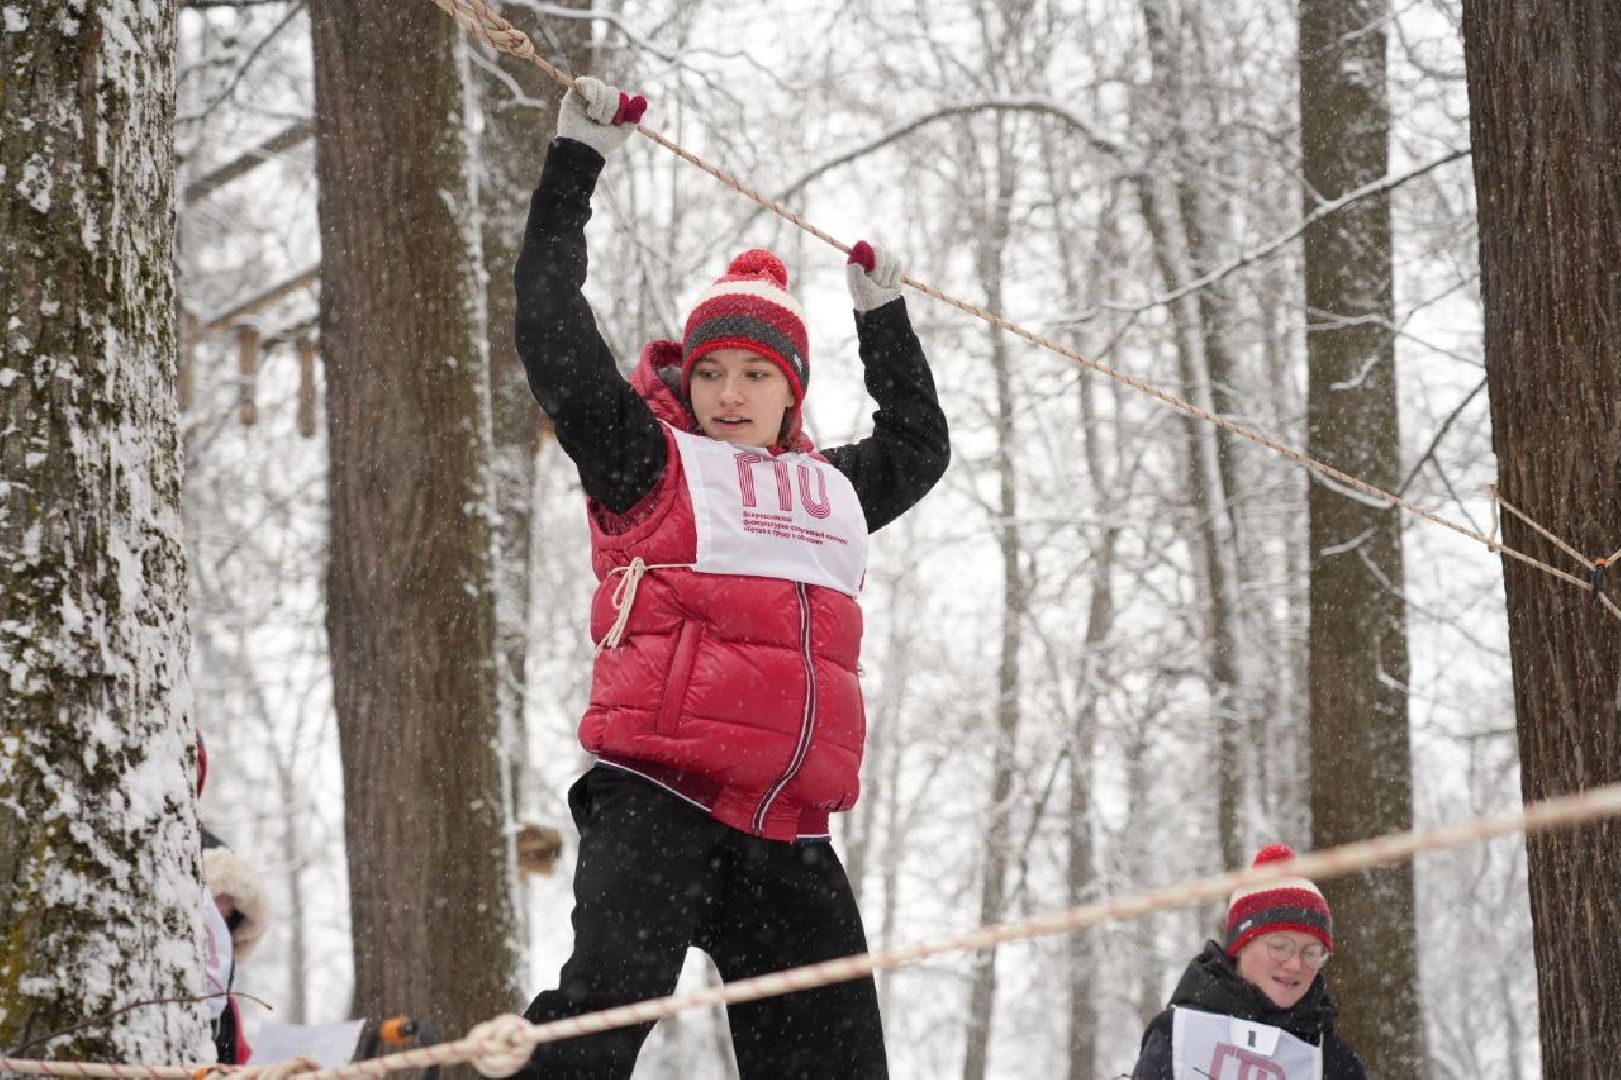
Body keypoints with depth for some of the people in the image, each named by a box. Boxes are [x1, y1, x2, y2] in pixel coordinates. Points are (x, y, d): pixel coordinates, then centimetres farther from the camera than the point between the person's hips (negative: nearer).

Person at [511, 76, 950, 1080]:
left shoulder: (830, 493, 24)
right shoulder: (650, 464, 6)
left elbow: (919, 445, 44)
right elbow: (557, 346, -4)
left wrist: (884, 312, 42)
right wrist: (577, 165, -2)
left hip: (786, 827, 6)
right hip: (656, 797, -6)